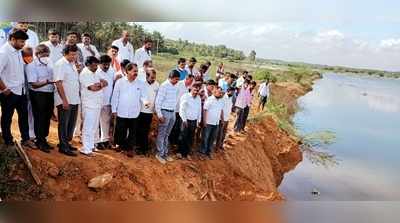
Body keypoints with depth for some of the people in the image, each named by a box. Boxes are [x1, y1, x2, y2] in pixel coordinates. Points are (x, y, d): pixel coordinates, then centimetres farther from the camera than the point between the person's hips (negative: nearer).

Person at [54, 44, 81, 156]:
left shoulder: (73, 64, 12)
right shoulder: (60, 64, -12)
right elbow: (58, 83, -18)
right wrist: (64, 100, -20)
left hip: (74, 100, 8)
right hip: (64, 101, -8)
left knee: (71, 123, 15)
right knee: (63, 124, 2)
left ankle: (67, 143, 28)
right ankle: (63, 147, 11)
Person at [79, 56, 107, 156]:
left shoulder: (95, 73, 16)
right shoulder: (84, 74, -11)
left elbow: (105, 83, 10)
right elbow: (93, 88, -20)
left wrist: (99, 84, -10)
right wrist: (101, 85, -1)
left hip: (97, 104, 9)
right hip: (89, 105, -9)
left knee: (95, 126, 14)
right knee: (88, 127, -4)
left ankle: (91, 145, 25)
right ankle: (85, 149, 3)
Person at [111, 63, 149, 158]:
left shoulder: (140, 84, 0)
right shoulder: (120, 82, -2)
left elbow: (143, 95, 1)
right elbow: (115, 96, 1)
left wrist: (145, 101, -22)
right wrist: (114, 109, 1)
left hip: (134, 113, 1)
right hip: (121, 112, 0)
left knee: (132, 132, 8)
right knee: (120, 131, 11)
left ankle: (130, 148, 23)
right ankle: (120, 145, 32)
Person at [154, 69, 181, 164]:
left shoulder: (176, 87, 6)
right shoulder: (164, 86, -13)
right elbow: (158, 101, -14)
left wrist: (174, 112, 8)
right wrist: (159, 115, -16)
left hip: (172, 113, 6)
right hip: (165, 112, -6)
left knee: (167, 134, 15)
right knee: (161, 134, 4)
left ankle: (165, 153, 25)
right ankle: (160, 154, 14)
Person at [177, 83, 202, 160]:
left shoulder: (198, 98, 5)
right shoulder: (185, 96, -10)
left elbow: (199, 110, 11)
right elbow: (181, 109, -10)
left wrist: (199, 120, 9)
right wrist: (184, 120, -12)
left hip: (194, 121, 4)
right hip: (186, 120, -4)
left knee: (191, 138, 11)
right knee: (183, 137, 4)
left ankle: (187, 153, 23)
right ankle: (180, 152, 21)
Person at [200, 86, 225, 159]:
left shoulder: (222, 101, 4)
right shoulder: (209, 99, -12)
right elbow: (205, 110, -12)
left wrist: (222, 119, 11)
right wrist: (204, 121, -15)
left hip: (216, 123, 5)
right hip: (208, 123, -5)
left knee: (212, 138, 13)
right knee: (205, 138, 5)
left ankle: (208, 152, 25)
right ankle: (202, 152, 16)